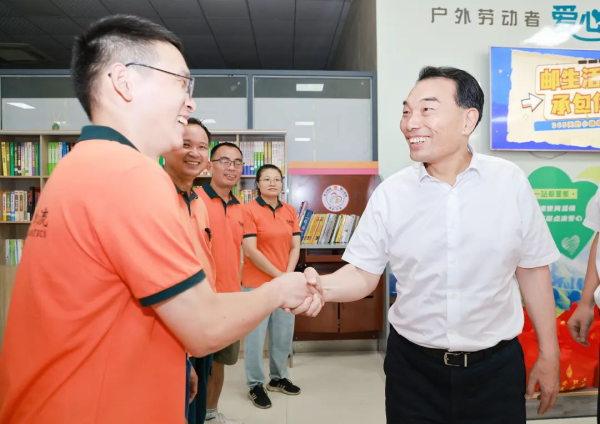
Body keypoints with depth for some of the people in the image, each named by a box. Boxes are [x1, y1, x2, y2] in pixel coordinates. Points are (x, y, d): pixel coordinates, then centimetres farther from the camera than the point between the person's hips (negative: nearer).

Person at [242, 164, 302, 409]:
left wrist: (288, 276, -7)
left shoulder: (290, 211, 7)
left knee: (284, 334, 14)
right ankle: (255, 385, 21)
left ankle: (278, 378, 34)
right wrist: (278, 275, -13)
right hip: (257, 283, -5)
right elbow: (250, 251, -15)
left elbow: (295, 247, 7)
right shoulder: (249, 210, -10)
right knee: (256, 336, 3)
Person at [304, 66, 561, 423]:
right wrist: (322, 286, -26)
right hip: (413, 366, 0)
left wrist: (549, 355, 7)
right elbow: (364, 274, -5)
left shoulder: (511, 181, -6)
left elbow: (532, 269, 2)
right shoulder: (390, 193, -8)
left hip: (497, 366, 0)